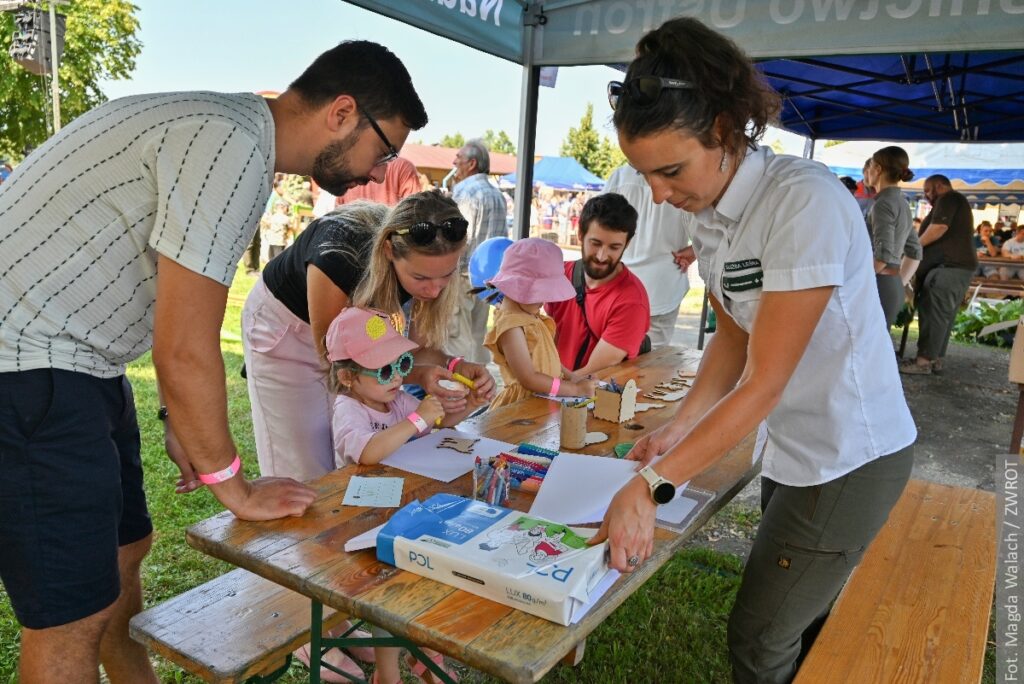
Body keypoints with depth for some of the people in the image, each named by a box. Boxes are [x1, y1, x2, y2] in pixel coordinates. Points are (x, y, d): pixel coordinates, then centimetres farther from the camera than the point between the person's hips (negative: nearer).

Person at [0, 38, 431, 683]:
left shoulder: (233, 131, 10)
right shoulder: (231, 145, -22)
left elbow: (182, 321, 14)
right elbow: (186, 351, -22)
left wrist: (181, 423, 15)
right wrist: (237, 488, -10)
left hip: (74, 361, 10)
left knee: (125, 548, 20)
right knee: (77, 614, -2)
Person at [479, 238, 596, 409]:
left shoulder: (529, 315, 9)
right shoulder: (511, 326, -18)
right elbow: (528, 379, -19)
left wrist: (570, 376, 7)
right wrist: (575, 389, -15)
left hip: (543, 400, 8)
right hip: (522, 404, -8)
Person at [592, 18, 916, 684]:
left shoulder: (805, 202, -26)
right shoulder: (709, 212, -1)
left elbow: (764, 382, -26)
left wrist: (651, 485, -26)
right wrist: (679, 427, -4)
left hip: (851, 457, -7)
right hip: (794, 448, 8)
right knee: (798, 625, 23)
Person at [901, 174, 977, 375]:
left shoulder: (948, 199, -4)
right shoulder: (956, 202, 28)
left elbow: (938, 228, -16)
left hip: (948, 266, -11)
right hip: (958, 265, 11)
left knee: (933, 314, -12)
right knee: (944, 315, 9)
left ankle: (924, 360, -13)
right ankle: (935, 359, 11)